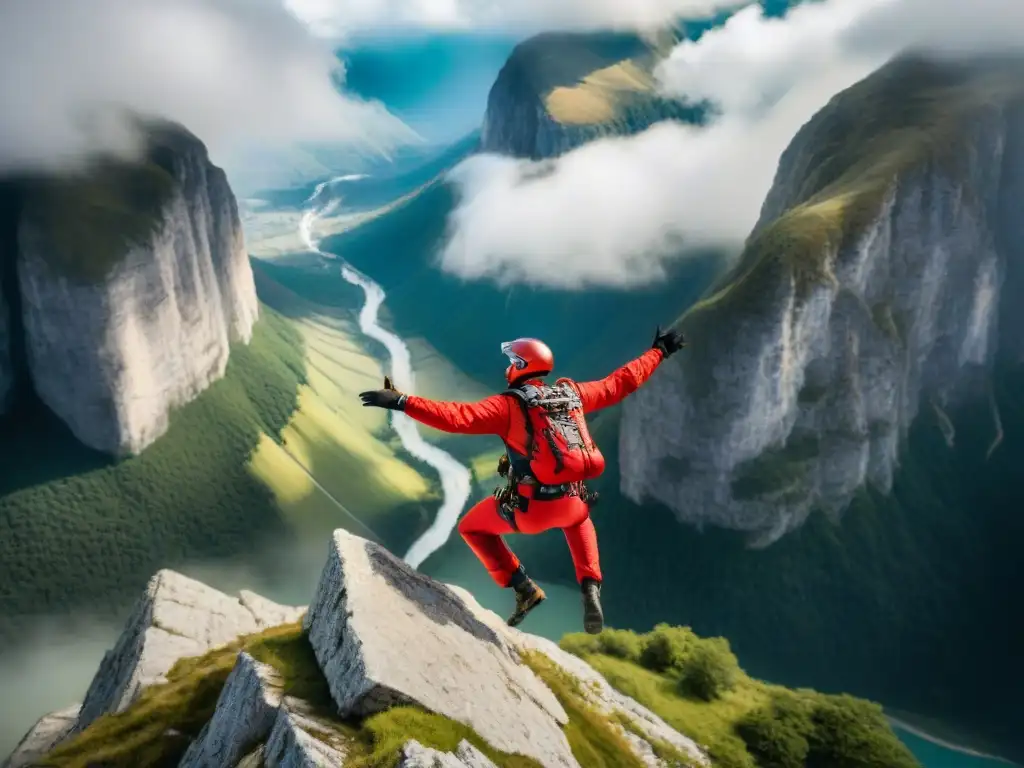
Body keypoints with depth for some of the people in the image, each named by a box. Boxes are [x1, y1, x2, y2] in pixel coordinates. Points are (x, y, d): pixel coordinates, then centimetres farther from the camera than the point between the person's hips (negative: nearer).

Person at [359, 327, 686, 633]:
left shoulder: (508, 405, -11)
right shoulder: (572, 393, 6)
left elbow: (457, 417, -24)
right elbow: (620, 383, 16)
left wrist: (401, 402, -26)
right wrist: (659, 351, 30)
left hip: (531, 508, -5)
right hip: (573, 502, 5)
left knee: (471, 527, 21)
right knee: (578, 518, 42)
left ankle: (523, 588, 12)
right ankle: (590, 589, 23)